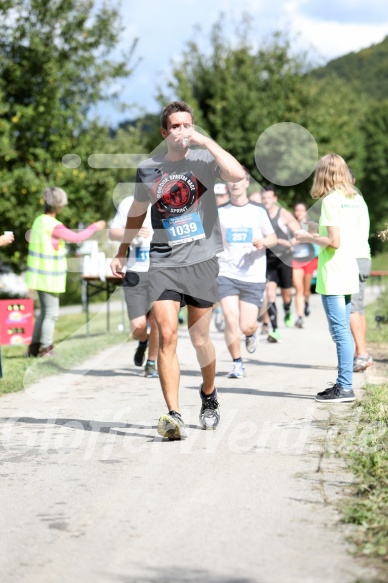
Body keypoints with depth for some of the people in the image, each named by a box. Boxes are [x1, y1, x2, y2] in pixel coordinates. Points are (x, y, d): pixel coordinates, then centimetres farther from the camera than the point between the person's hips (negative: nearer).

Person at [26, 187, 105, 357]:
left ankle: (34, 347, 21)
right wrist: (95, 227, -4)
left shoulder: (39, 221, 5)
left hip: (39, 275, 9)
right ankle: (45, 349, 3)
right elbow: (77, 237, -17)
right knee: (51, 313, 0)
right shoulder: (54, 226, -20)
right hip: (49, 277, -9)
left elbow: (30, 237, 24)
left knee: (45, 311, 18)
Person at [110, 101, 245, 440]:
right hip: (163, 263, 1)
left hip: (202, 260, -1)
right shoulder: (147, 169, 7)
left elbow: (237, 175, -23)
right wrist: (122, 253, 22)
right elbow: (137, 213, 22)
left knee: (200, 339, 10)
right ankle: (173, 415, -17)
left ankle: (209, 394, 38)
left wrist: (204, 141, -20)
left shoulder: (203, 160, -1)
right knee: (167, 335, -14)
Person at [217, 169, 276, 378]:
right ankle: (237, 364, 2)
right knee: (231, 319, -15)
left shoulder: (258, 210, 5)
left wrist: (263, 242, -12)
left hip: (253, 276, 0)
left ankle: (251, 334, 36)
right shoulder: (220, 212, 7)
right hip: (226, 273, 0)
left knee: (247, 326, -3)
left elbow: (273, 238, 9)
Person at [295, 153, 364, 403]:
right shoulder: (356, 200, 10)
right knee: (343, 329, 13)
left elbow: (334, 241, -18)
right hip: (349, 272, 8)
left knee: (340, 330, -7)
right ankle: (344, 383, 17)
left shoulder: (331, 200, -13)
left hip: (332, 275, -8)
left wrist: (309, 238, -3)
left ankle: (345, 387, -6)